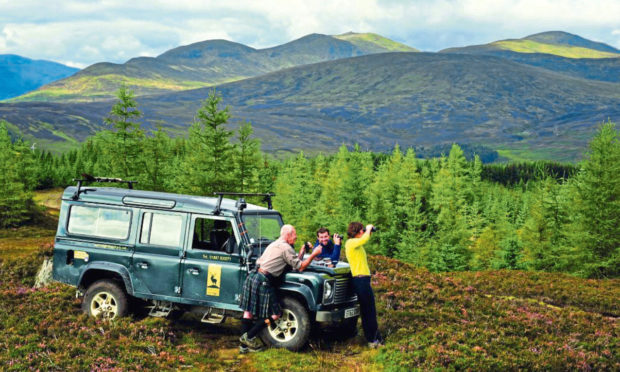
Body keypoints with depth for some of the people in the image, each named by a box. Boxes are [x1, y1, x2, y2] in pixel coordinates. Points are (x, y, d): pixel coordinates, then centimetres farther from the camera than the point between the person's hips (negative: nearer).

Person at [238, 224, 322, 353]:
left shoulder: (274, 245, 23)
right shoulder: (286, 248, -6)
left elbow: (293, 263, 24)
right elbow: (300, 267, -4)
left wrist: (301, 253, 24)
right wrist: (314, 254, 4)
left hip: (252, 277, 10)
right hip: (263, 282, -10)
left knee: (249, 310, 11)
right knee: (275, 314, 0)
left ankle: (245, 344, 14)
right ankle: (249, 337, 1)